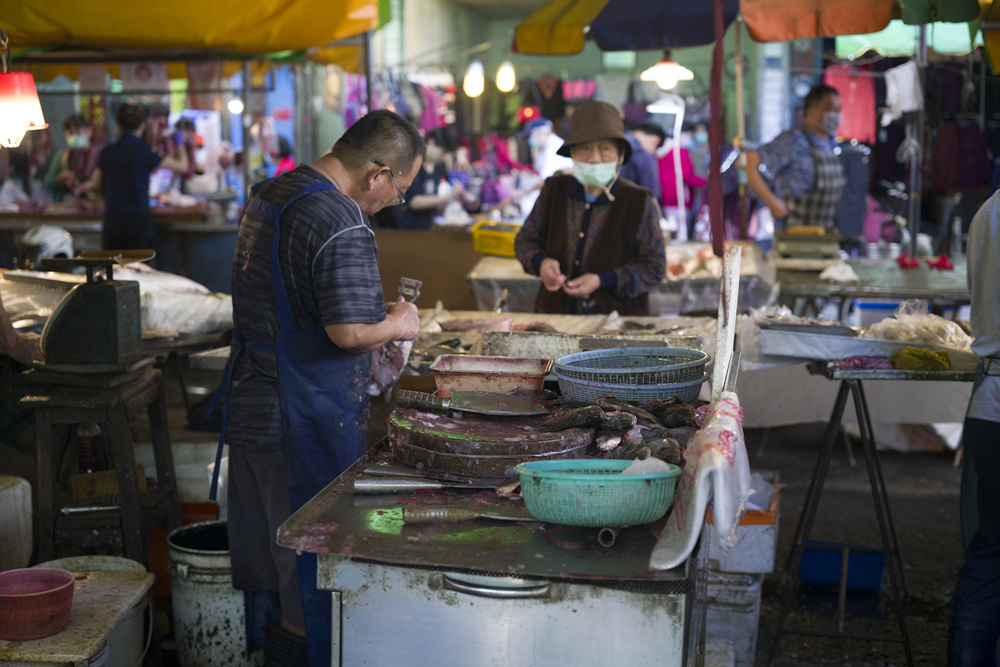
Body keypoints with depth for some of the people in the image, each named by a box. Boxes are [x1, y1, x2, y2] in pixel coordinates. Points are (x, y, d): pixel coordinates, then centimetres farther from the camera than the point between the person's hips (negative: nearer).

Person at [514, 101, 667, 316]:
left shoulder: (640, 203, -3)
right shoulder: (553, 191, 6)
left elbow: (655, 267, -2)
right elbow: (525, 240, 16)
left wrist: (602, 281, -15)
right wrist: (541, 262, -8)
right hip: (555, 312, 3)